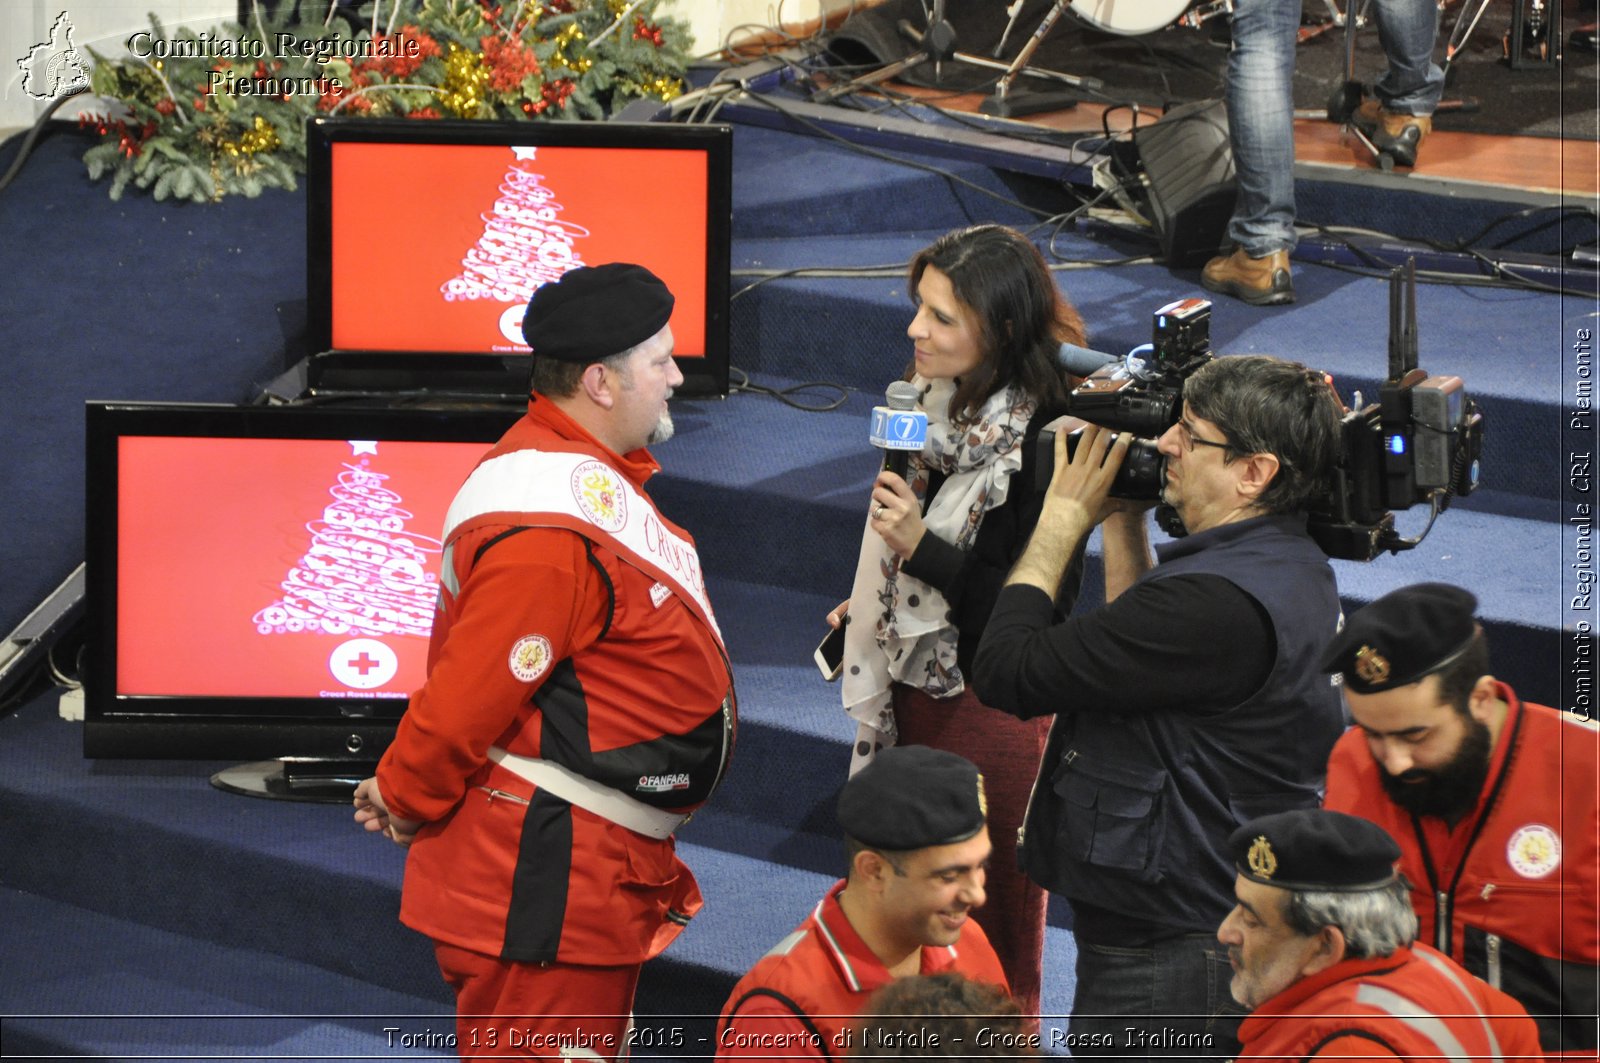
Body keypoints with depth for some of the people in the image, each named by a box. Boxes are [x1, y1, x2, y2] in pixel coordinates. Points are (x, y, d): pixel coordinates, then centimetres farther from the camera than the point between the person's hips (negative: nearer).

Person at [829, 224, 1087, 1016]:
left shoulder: (1044, 442, -25)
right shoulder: (942, 402, 0)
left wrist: (920, 548, -29)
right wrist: (870, 603, 24)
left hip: (991, 707, -8)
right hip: (917, 688, 8)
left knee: (990, 920, 6)